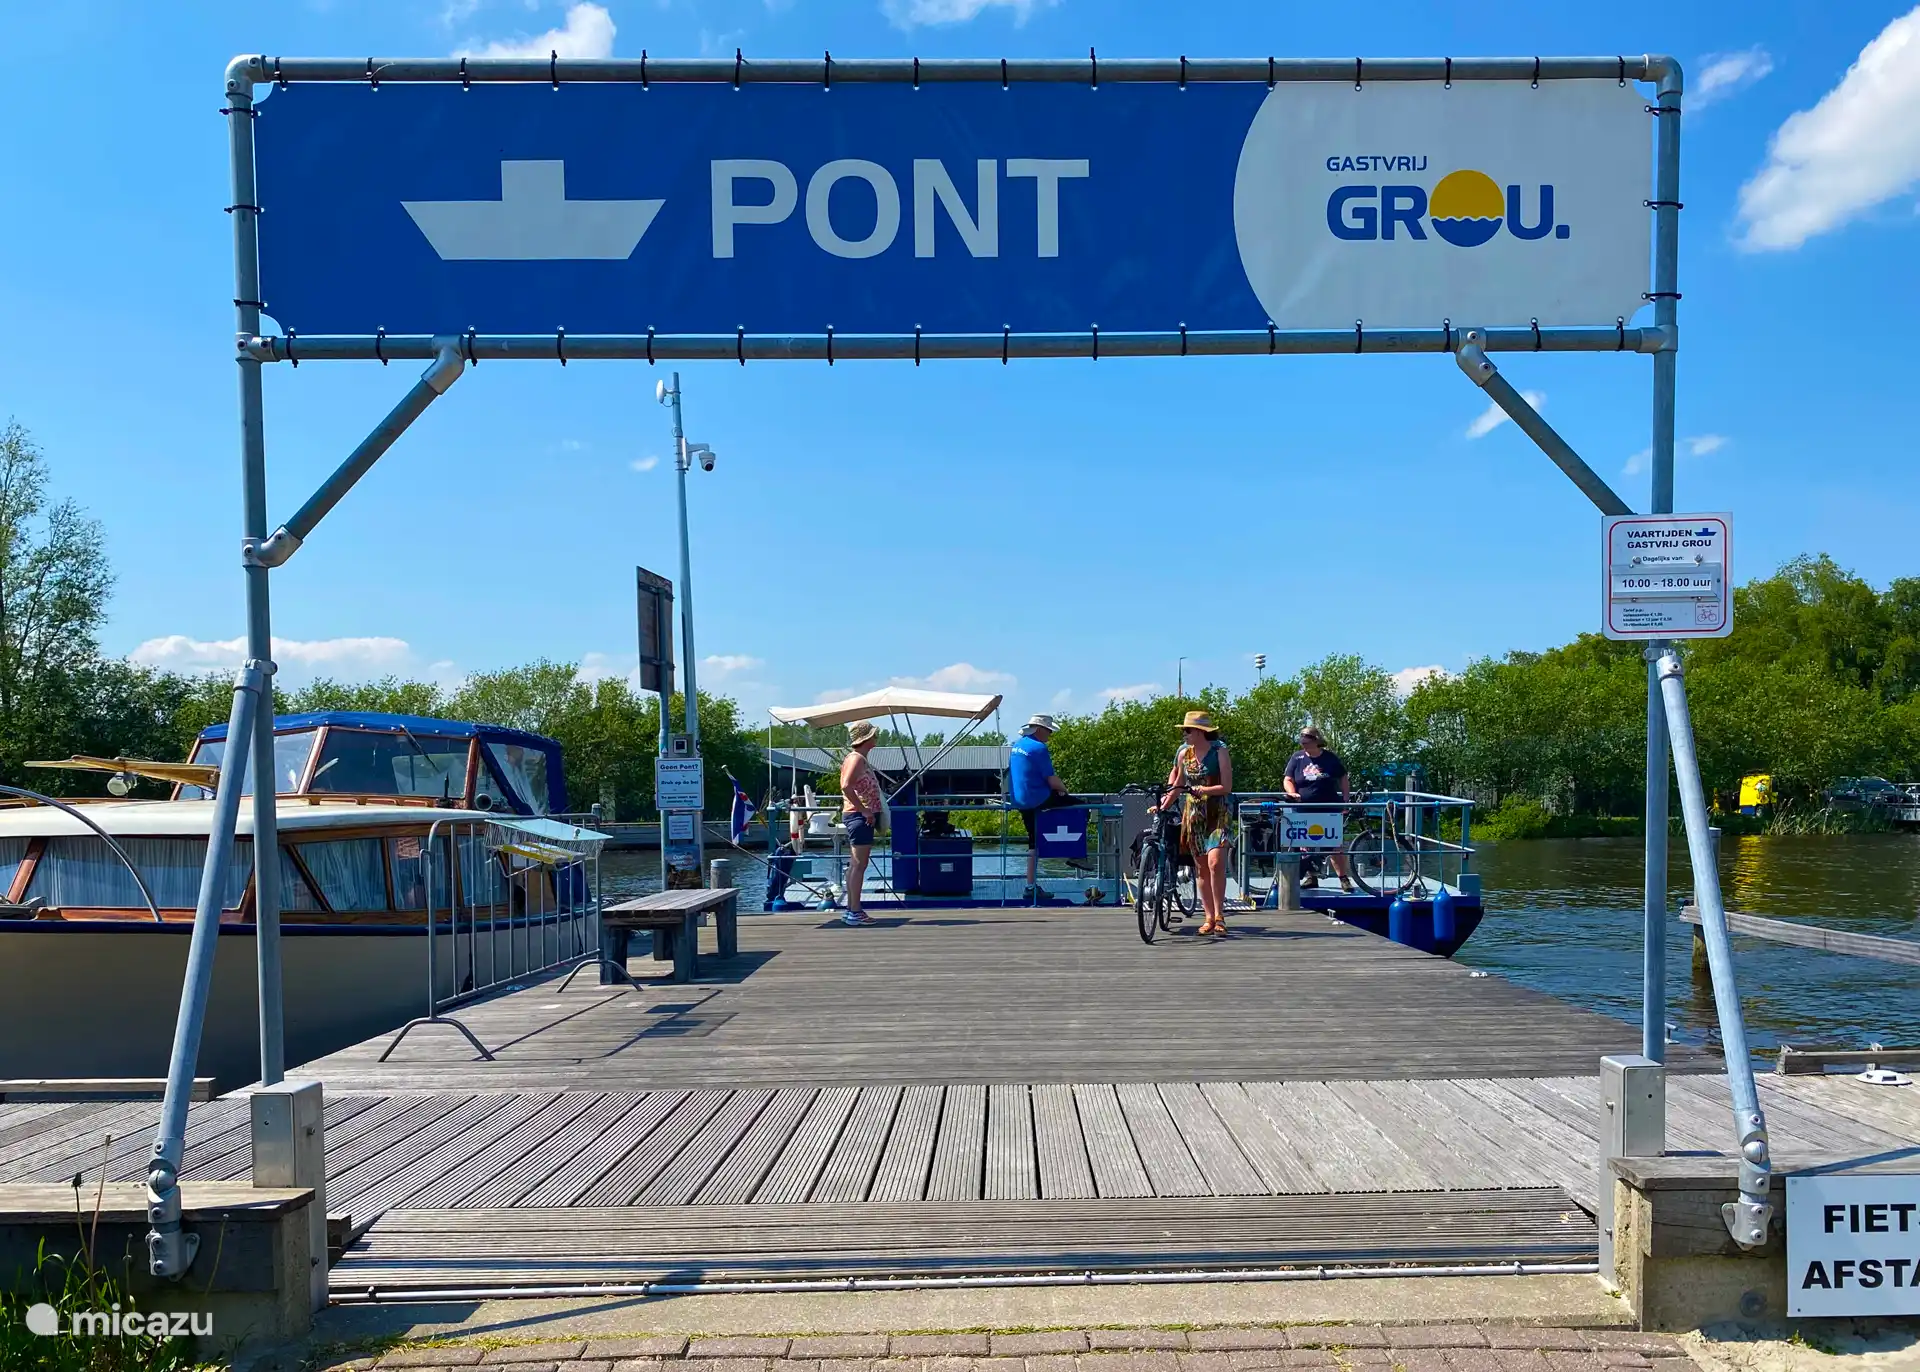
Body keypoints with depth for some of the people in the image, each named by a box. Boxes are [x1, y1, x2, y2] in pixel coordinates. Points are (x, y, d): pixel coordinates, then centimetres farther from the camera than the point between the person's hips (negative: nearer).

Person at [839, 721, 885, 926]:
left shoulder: (861, 759, 18)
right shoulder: (856, 758, -14)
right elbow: (846, 786, -27)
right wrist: (864, 811, -24)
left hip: (860, 817, 11)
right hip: (859, 817, -11)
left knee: (856, 864, 12)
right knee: (859, 864, -10)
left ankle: (851, 909, 16)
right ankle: (855, 911, -10)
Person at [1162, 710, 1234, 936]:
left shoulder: (1219, 751, -7)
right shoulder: (1184, 753, 6)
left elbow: (1226, 787, -11)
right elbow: (1178, 782, 19)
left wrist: (1203, 790, -21)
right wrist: (1164, 804, 16)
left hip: (1218, 813, -4)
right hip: (1194, 814, 5)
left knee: (1215, 862, -19)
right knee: (1201, 867, 5)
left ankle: (1219, 915, -8)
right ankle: (1209, 917, 13)